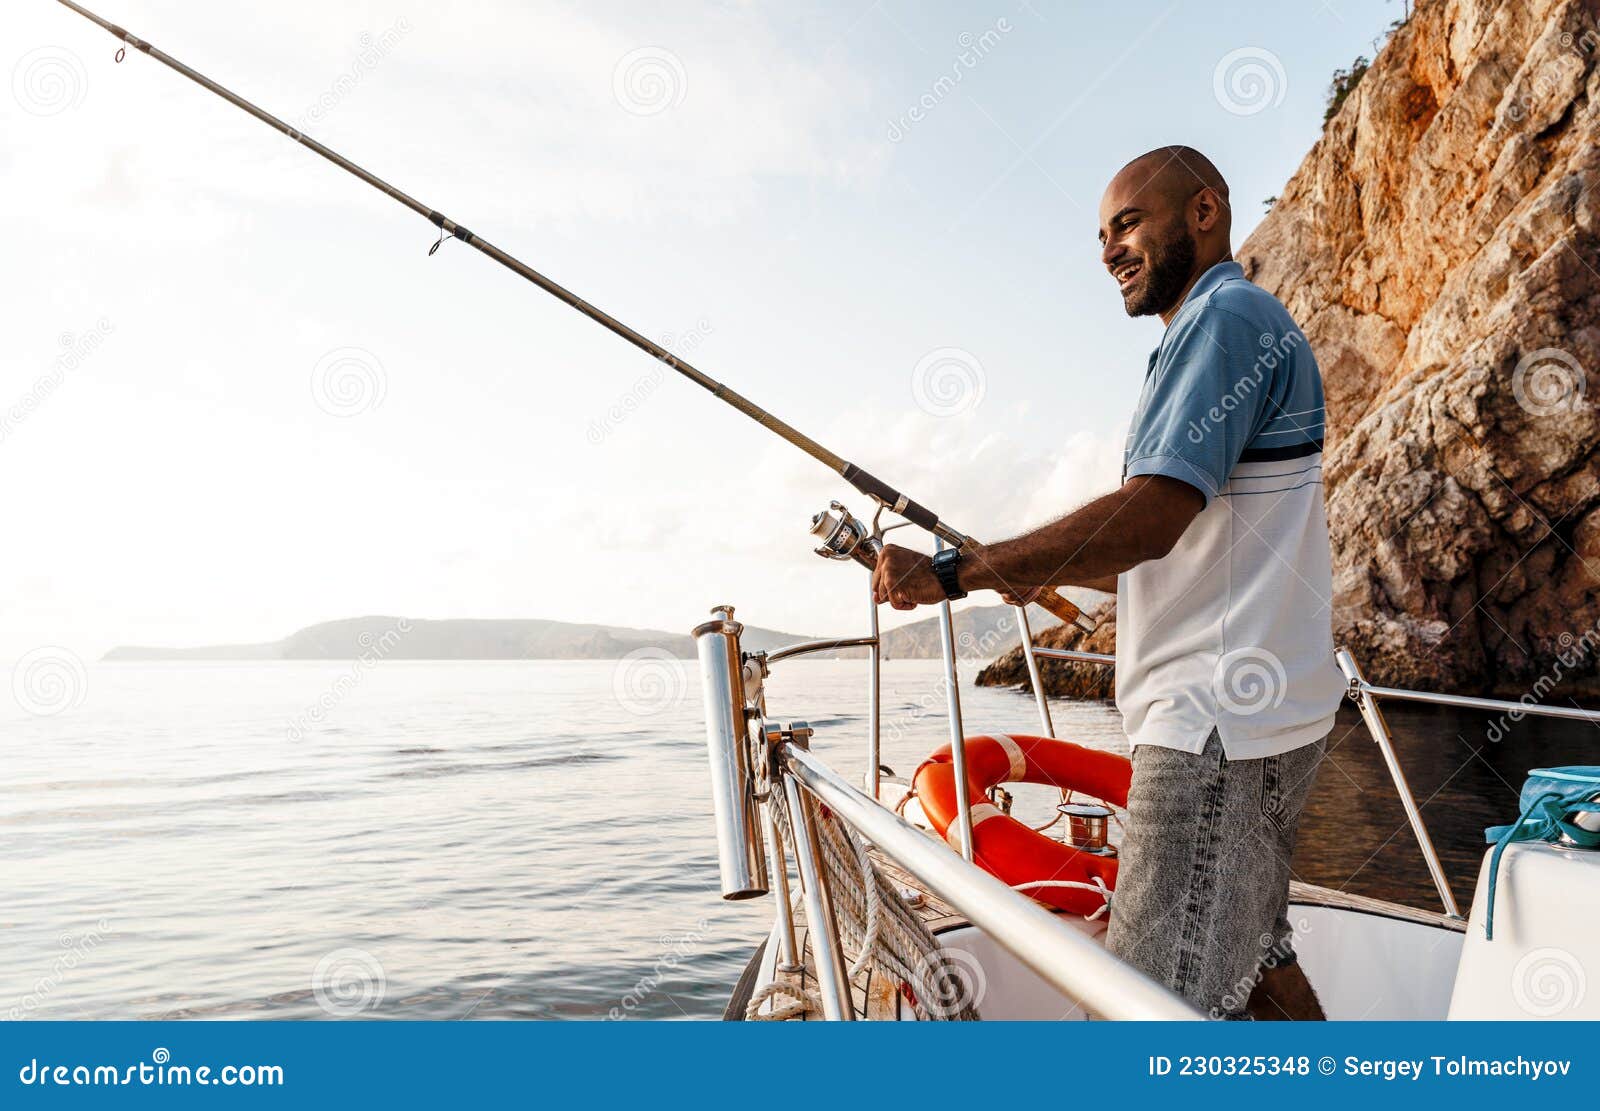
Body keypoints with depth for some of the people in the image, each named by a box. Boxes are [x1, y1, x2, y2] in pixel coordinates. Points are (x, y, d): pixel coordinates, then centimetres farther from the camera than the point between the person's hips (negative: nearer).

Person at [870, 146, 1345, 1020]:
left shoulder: (1227, 315, -10)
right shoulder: (1232, 328, 23)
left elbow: (1150, 517, -24)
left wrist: (953, 573, -21)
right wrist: (1049, 575, 17)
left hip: (1219, 720, -11)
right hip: (1254, 716, 11)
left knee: (1168, 997, -7)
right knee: (1253, 958, 20)